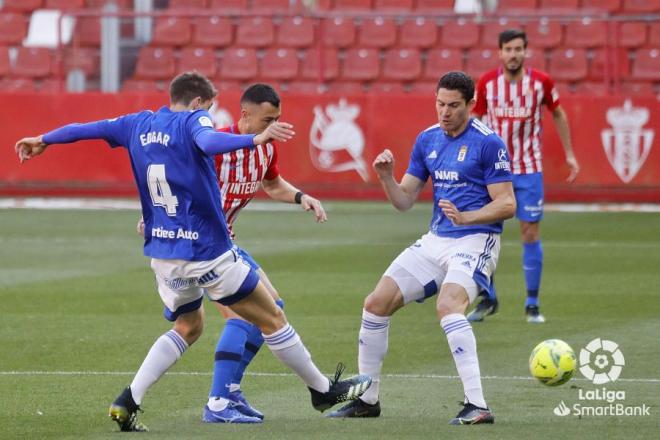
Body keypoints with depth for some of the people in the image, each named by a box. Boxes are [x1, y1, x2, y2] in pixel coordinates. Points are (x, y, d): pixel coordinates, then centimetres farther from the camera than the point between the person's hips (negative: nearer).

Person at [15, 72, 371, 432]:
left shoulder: (138, 124, 9)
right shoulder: (193, 120, -10)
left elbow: (86, 128, 19)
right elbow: (208, 142, -33)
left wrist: (42, 141, 35)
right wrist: (256, 139, -47)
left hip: (161, 253, 7)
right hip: (206, 252, -7)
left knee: (188, 326, 25)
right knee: (272, 319, 7)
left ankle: (127, 402, 10)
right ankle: (323, 391, 17)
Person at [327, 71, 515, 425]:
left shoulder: (488, 143, -11)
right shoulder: (427, 140, 9)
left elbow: (507, 204, -14)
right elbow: (404, 200, 12)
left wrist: (465, 217, -29)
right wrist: (386, 177, -8)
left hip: (475, 240, -7)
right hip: (435, 240, 7)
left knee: (448, 305, -33)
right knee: (376, 303, 1)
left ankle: (477, 405, -32)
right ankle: (367, 399, 16)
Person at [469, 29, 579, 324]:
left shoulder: (541, 82, -6)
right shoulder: (486, 83, -6)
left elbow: (558, 114, 10)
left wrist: (569, 154, 10)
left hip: (529, 170, 0)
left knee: (531, 233, -1)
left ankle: (532, 304, 9)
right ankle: (487, 299, 14)